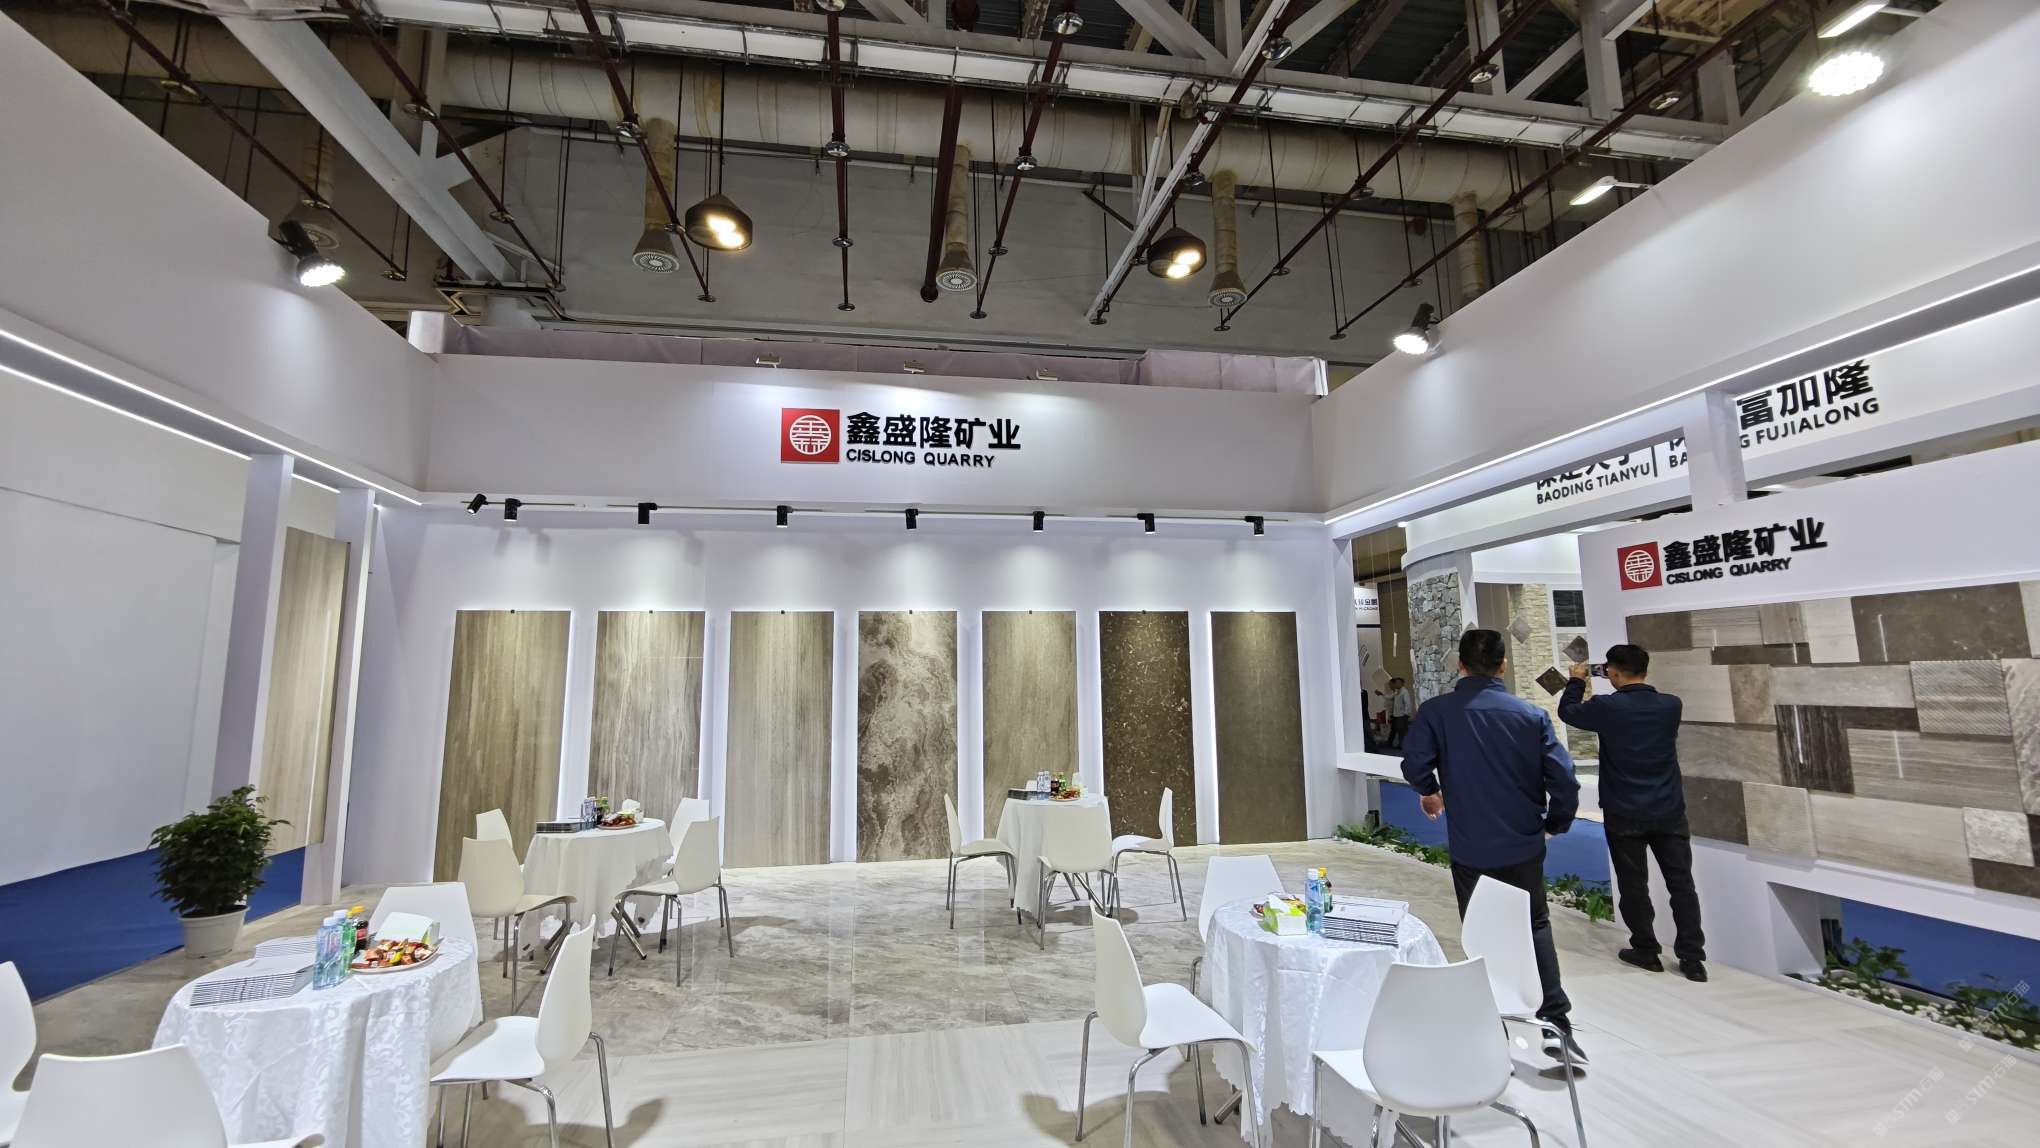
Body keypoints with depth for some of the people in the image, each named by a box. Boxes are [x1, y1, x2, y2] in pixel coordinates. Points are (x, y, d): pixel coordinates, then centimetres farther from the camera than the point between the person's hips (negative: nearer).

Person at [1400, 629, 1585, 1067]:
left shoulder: (1436, 711, -10)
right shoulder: (1531, 715, -4)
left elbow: (1414, 765, -19)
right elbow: (1564, 778, -8)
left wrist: (1430, 792, 4)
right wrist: (1555, 823, 11)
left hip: (1470, 847, -1)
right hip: (1524, 844, 2)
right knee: (1535, 927, 22)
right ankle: (1555, 1023, 13)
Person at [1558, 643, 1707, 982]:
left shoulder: (1606, 707, -15)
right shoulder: (1671, 705, -3)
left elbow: (1567, 711, 3)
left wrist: (1577, 681, 18)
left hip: (1625, 814, -3)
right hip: (1669, 811, 4)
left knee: (1634, 885, 9)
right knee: (1681, 883, 11)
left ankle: (1647, 951, 20)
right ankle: (1692, 958, 15)